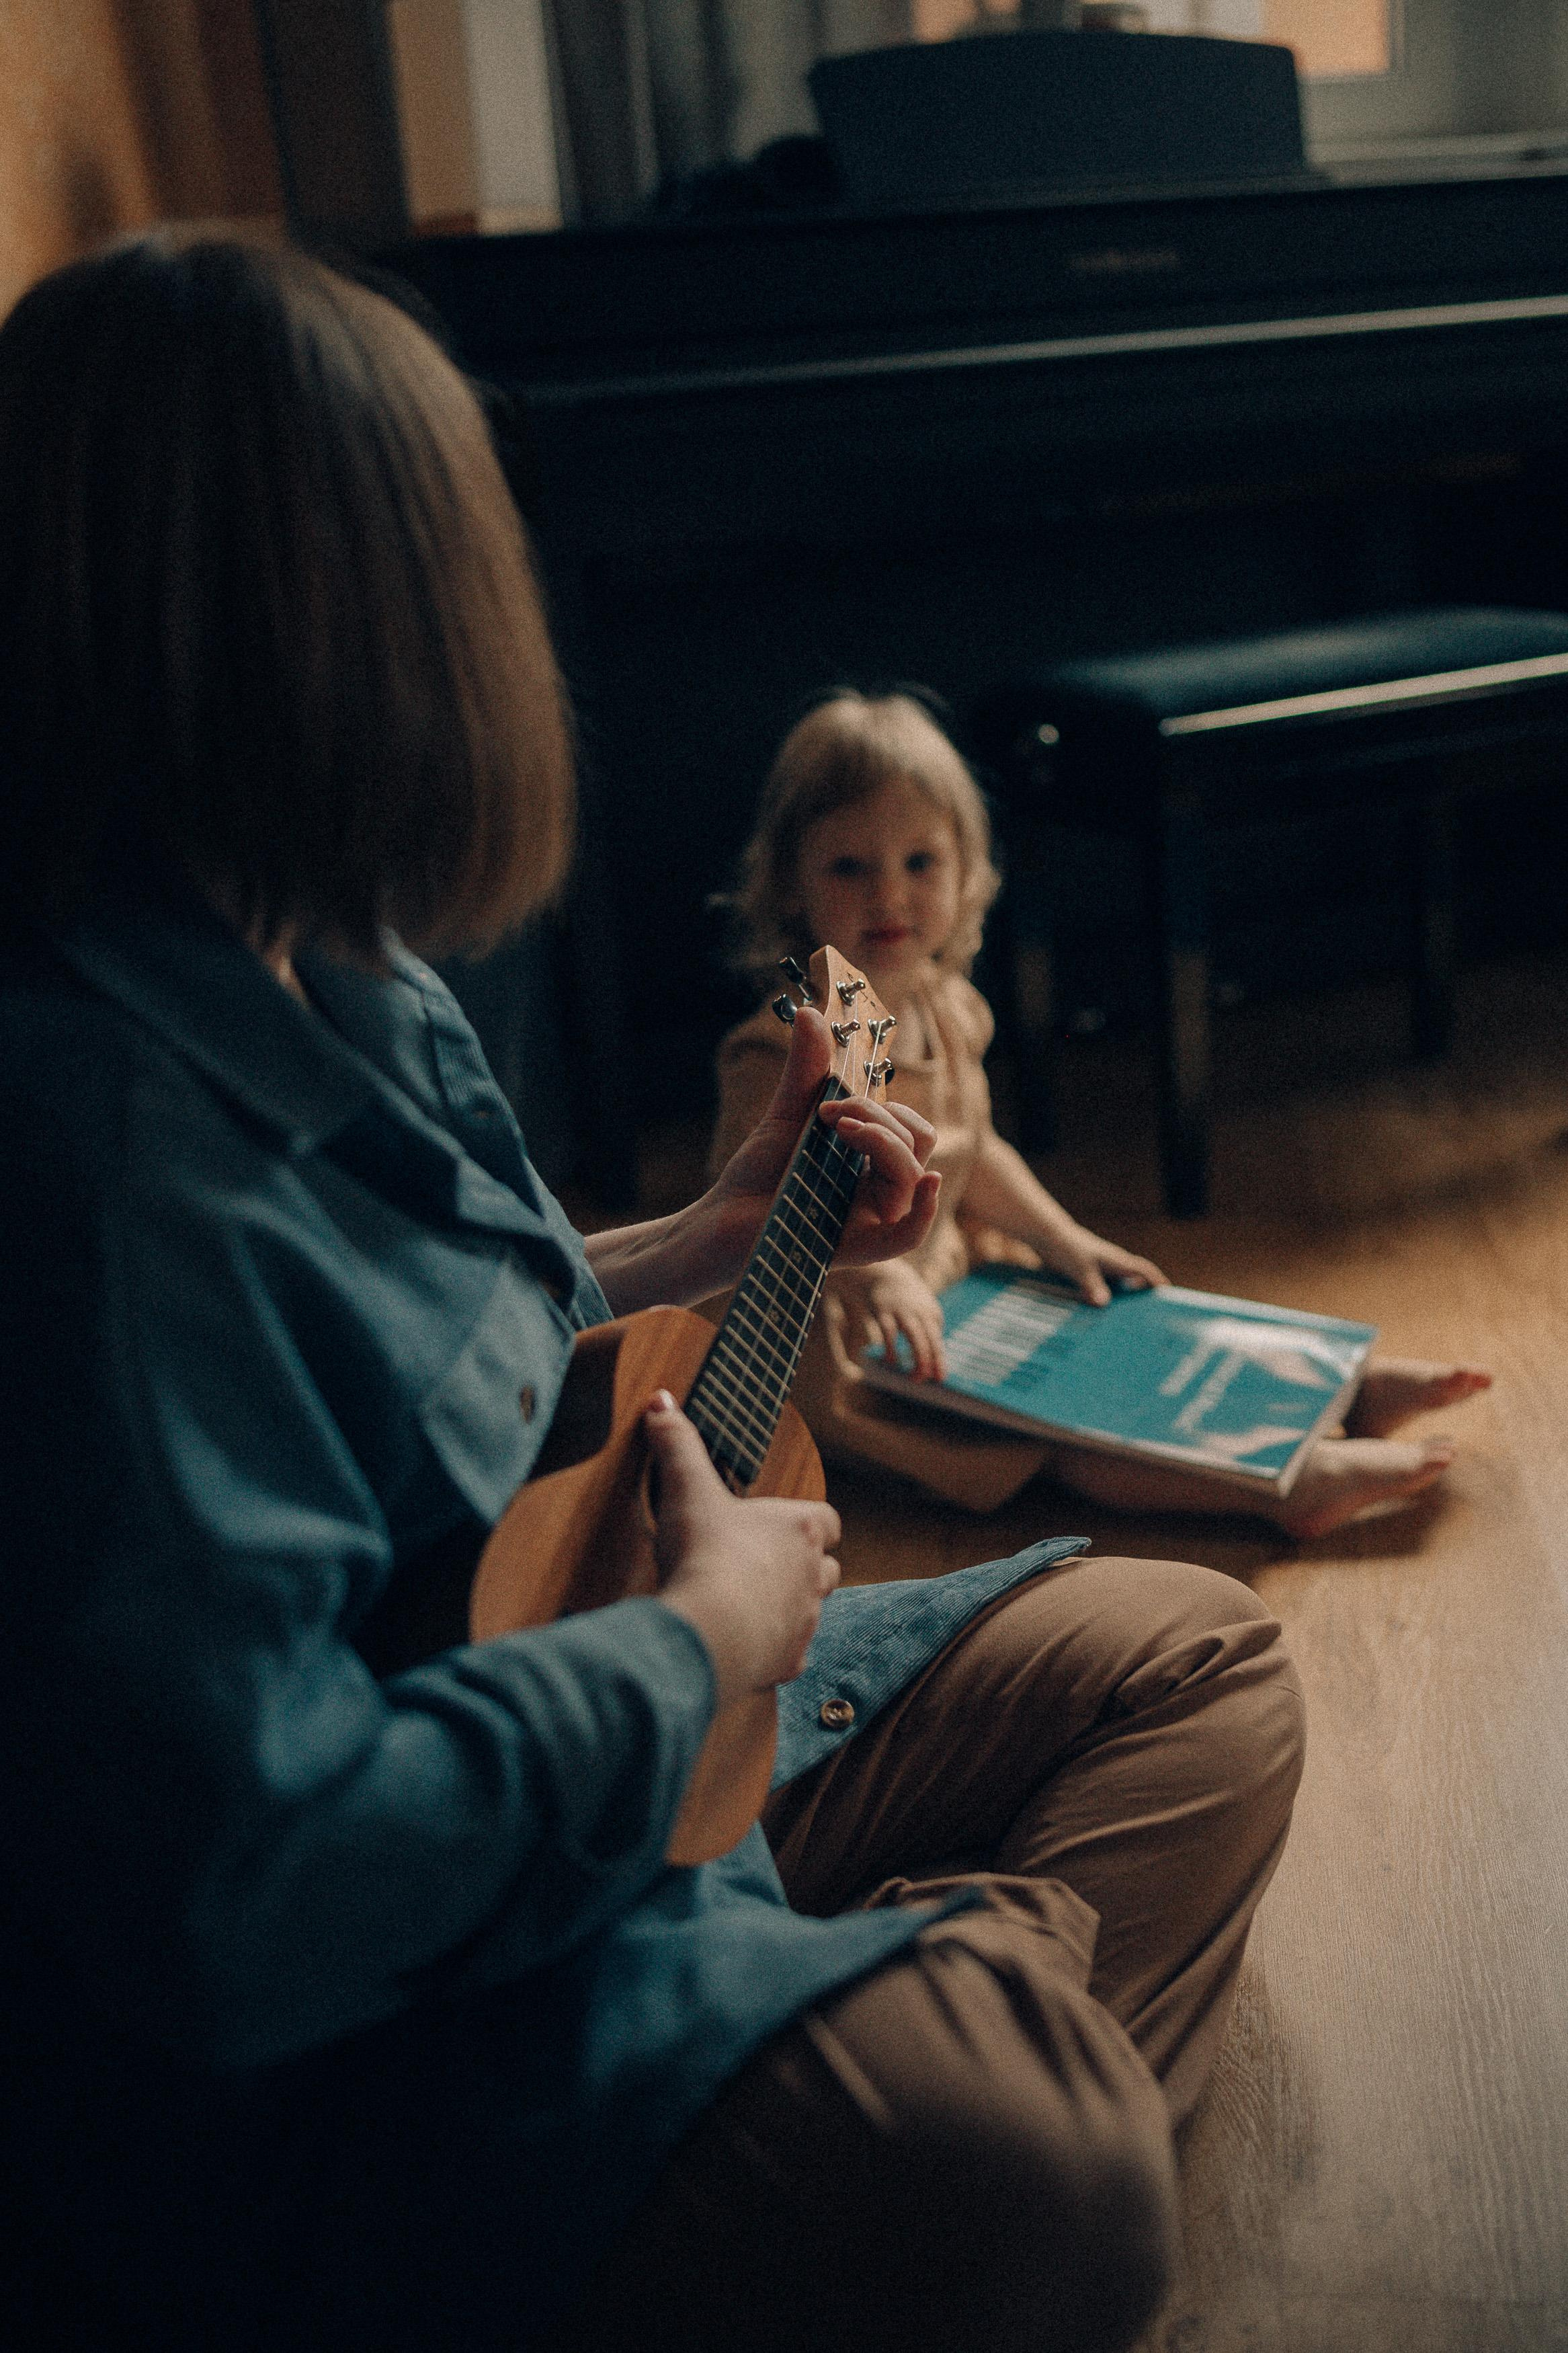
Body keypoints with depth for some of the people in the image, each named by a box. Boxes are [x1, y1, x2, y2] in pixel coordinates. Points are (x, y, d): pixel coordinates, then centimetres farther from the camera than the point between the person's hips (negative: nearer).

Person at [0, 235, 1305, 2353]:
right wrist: (705, 1639, -18)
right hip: (319, 2062, -9)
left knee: (1200, 1659, 11)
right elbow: (241, 1891, -31)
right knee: (1020, 2175, -36)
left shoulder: (331, 974, 4)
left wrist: (734, 1232, 12)